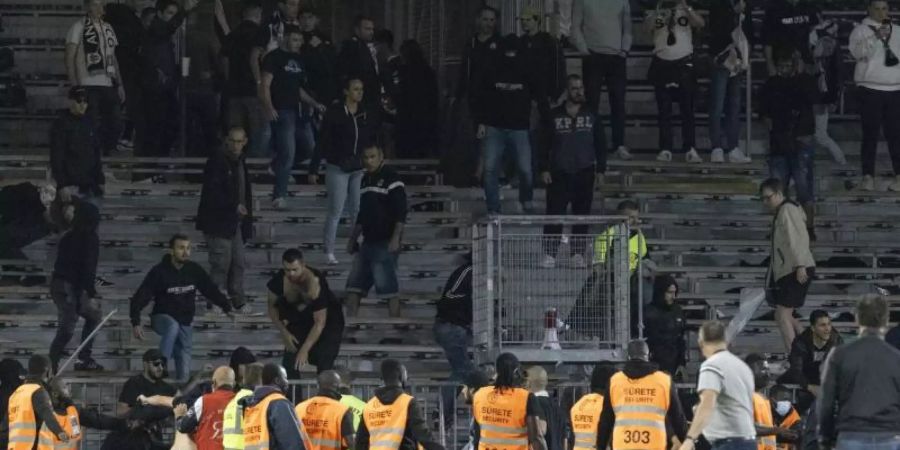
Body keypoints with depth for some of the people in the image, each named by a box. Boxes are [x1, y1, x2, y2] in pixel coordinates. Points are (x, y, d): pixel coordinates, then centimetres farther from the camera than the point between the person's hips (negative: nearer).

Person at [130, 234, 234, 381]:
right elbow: (140, 298, -17)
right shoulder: (159, 272, -16)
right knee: (173, 327, -40)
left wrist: (227, 307, 3)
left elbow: (211, 290, 10)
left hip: (185, 323, 4)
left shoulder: (194, 270, -4)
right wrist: (136, 323, -25)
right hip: (163, 318, -4)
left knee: (183, 371, 2)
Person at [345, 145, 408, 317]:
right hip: (368, 242, 8)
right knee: (354, 285, 6)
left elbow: (401, 212, -15)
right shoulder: (366, 180, 17)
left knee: (388, 287, -9)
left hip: (385, 243, -8)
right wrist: (353, 238, 25)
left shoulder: (391, 178, -9)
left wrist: (396, 238, -23)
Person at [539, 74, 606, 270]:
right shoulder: (554, 116, 5)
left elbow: (601, 145, 12)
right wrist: (544, 169, -2)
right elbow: (544, 144, 6)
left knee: (582, 215, 2)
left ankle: (577, 254, 8)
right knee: (554, 214, -7)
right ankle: (549, 255, -6)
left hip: (584, 174, 2)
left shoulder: (591, 116, 9)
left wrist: (600, 170, 6)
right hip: (559, 174, -1)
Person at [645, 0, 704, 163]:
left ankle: (690, 149, -3)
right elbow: (647, 26, -11)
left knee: (687, 109, -3)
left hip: (684, 64, 0)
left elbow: (700, 23, -8)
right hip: (662, 64, 0)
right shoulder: (655, 14, 8)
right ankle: (665, 150, 1)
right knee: (664, 111, 0)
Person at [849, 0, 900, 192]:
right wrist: (875, 37, -26)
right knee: (870, 134, -4)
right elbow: (857, 52, -15)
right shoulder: (861, 31, 2)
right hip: (870, 88, -3)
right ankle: (868, 176, -3)